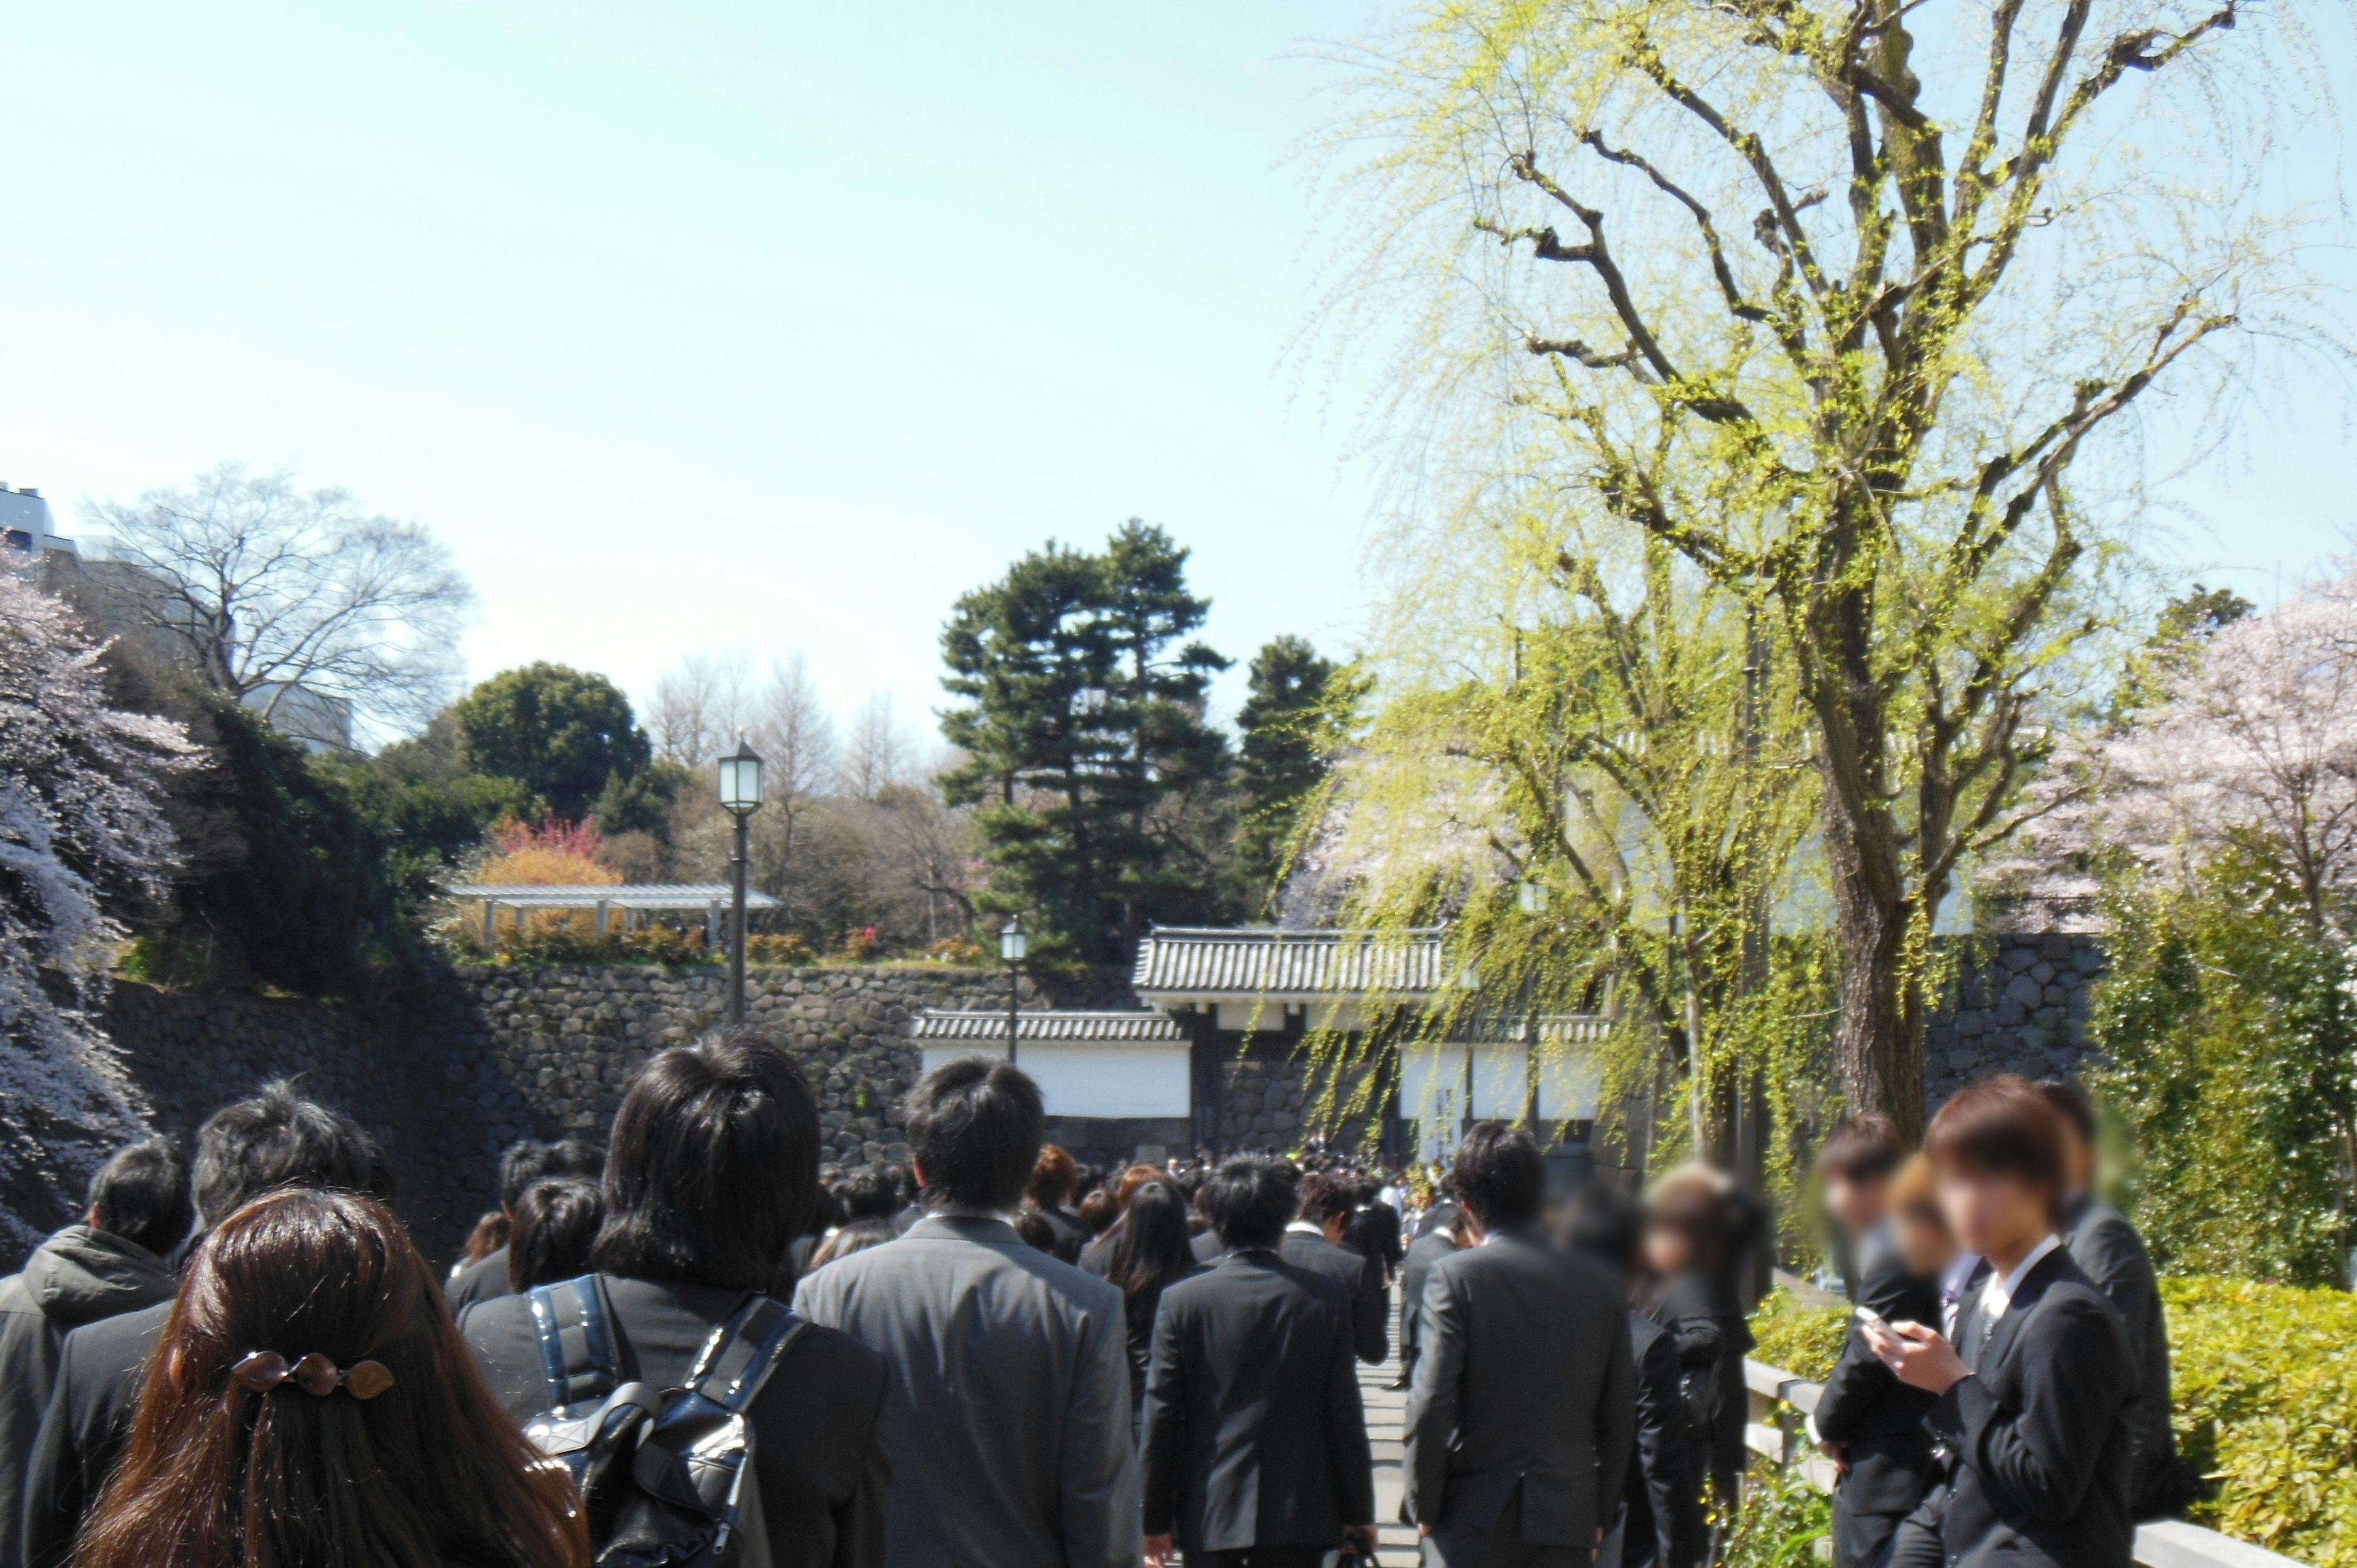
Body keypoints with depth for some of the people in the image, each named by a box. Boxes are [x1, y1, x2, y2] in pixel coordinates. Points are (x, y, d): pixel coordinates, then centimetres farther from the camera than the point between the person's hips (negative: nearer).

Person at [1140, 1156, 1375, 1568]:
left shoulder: (1181, 1301, -5)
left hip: (1209, 1517, 0)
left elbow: (1162, 1415, -3)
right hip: (1300, 1516, 0)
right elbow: (1345, 1414, -2)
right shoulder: (1326, 1298, -4)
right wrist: (1359, 1514, 6)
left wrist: (1155, 1519, 4)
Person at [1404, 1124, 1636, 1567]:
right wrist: (1600, 1513, 18)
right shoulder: (1600, 1281, 5)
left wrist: (1423, 1506, 0)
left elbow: (1430, 1407, -13)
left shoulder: (1456, 1276, -8)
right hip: (1568, 1527, 3)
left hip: (1474, 1526, -3)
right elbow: (1620, 1414, 9)